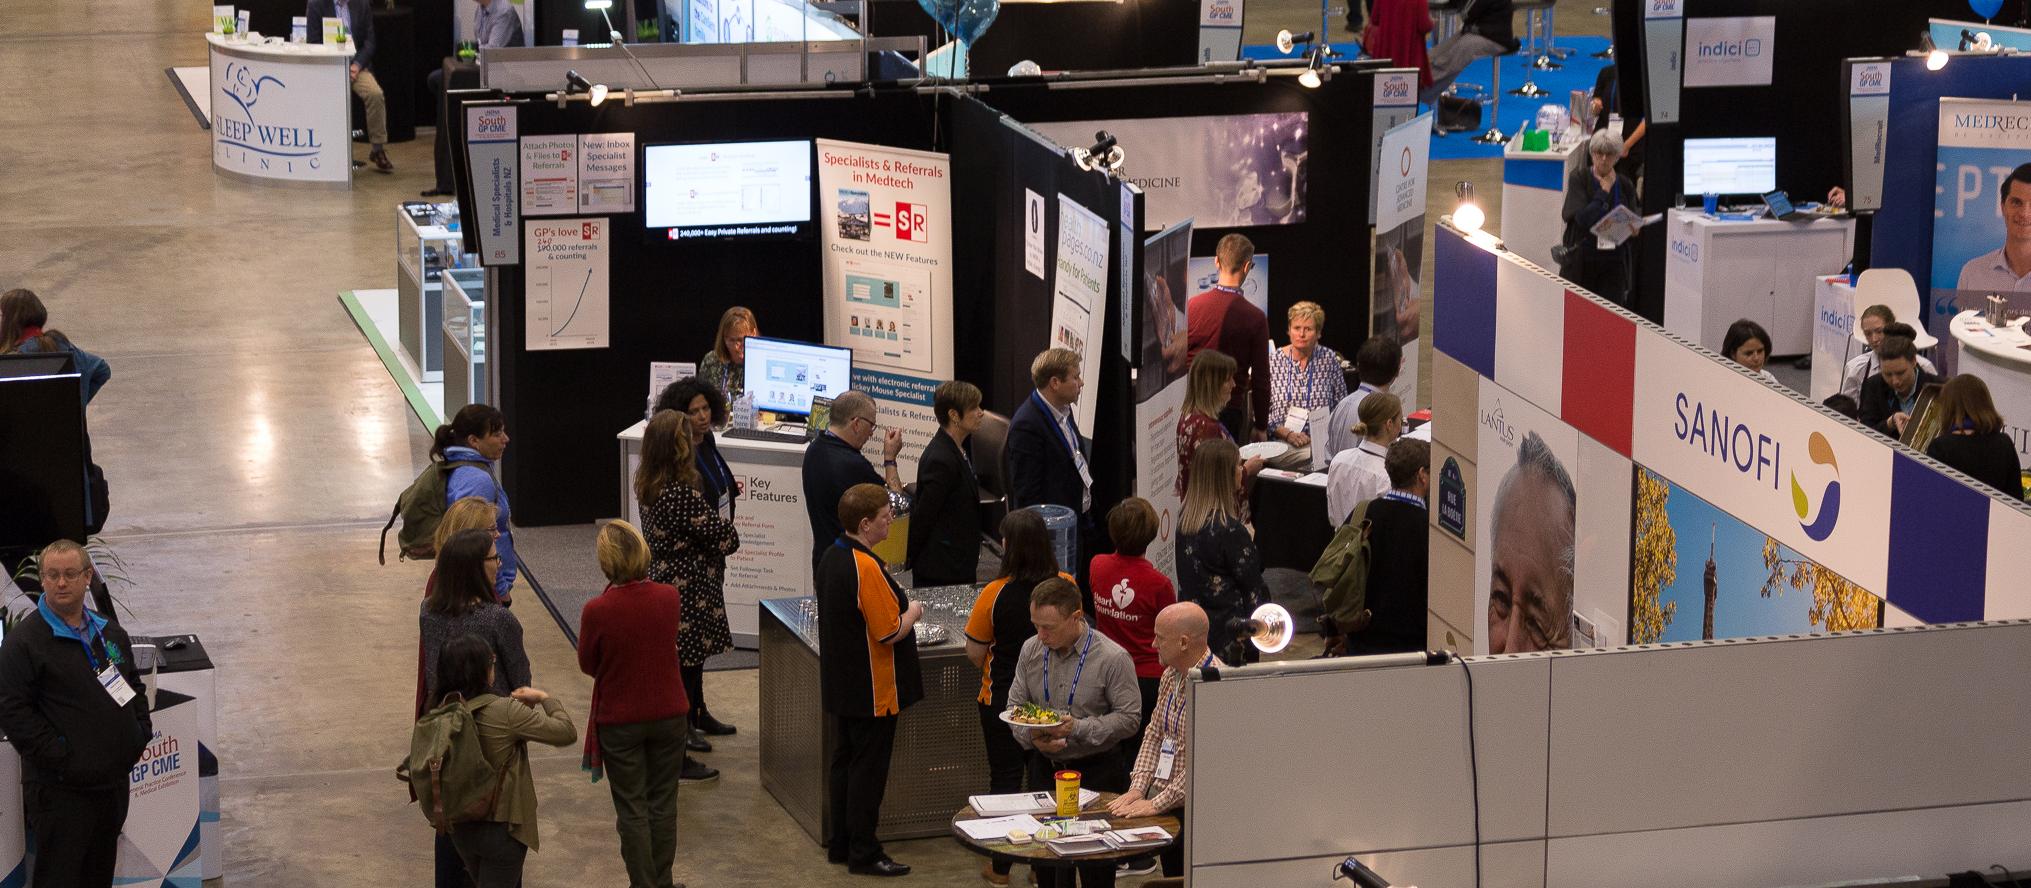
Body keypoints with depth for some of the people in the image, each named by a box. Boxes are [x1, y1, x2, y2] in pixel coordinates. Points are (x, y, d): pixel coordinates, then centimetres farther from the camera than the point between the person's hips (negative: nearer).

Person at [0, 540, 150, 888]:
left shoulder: (111, 634, 13)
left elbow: (134, 686, 25)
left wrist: (141, 733, 7)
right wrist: (60, 758, -20)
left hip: (113, 780, 7)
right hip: (60, 790, -7)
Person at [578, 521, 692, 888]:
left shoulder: (597, 611, -22)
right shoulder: (670, 597, -12)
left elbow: (588, 665, -6)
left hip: (620, 721, -3)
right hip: (669, 715, 3)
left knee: (632, 809, 10)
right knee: (663, 803, 17)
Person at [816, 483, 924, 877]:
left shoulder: (832, 556, 4)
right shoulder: (866, 568, -25)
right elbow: (890, 633, -23)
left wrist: (900, 607, 13)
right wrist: (912, 612, -4)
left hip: (841, 684, 9)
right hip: (872, 691, -9)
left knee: (845, 760, 17)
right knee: (869, 769, 0)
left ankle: (841, 843, 25)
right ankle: (864, 854, 6)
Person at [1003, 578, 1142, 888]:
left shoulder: (1112, 658, -13)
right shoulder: (1031, 650, 3)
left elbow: (1129, 718, -12)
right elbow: (1015, 705, 10)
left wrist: (1079, 728, -22)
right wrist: (1032, 737, -11)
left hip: (1096, 772, -5)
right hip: (1045, 767, 5)